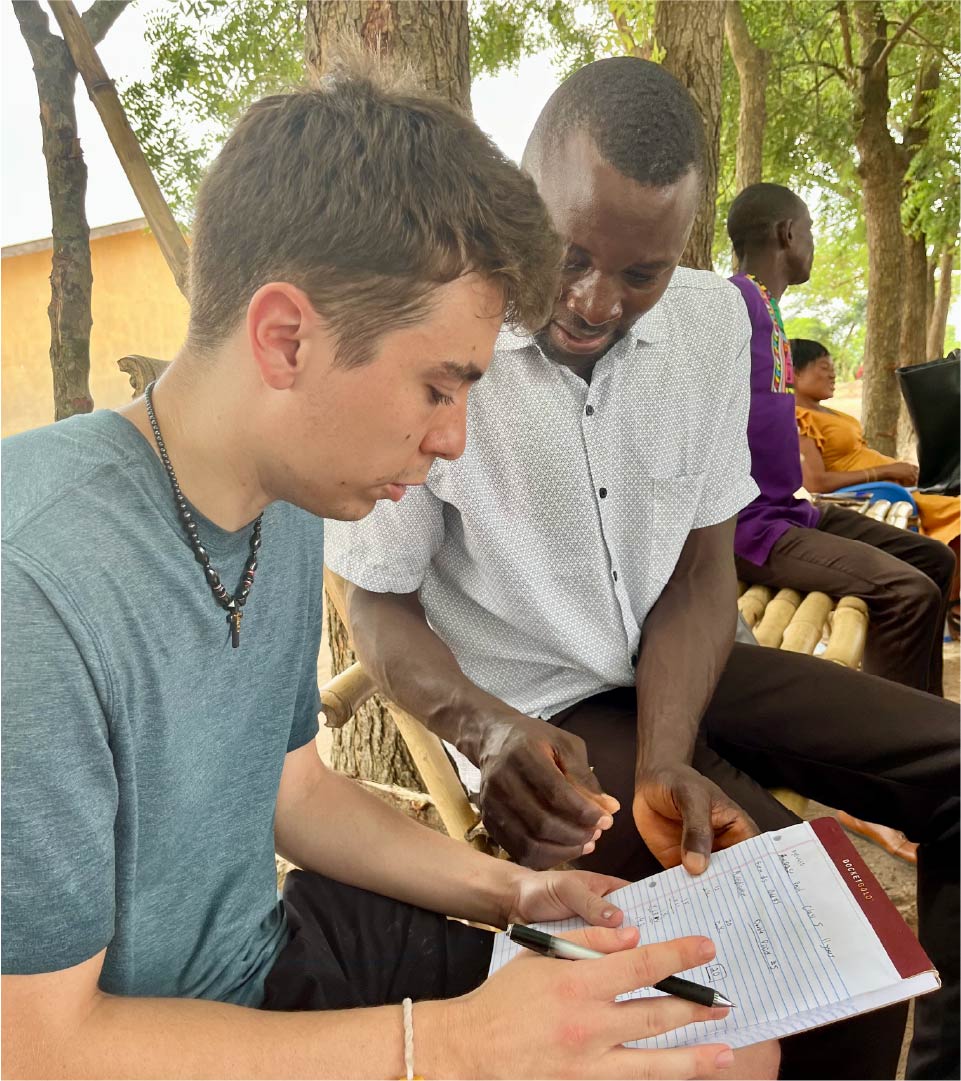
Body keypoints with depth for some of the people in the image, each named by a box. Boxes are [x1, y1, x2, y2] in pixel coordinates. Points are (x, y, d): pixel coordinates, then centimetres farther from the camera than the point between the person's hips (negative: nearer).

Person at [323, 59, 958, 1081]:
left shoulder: (712, 319, -5)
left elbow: (701, 567, -3)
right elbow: (378, 604, -10)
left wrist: (664, 762, -18)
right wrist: (487, 729, -30)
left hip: (681, 665, 6)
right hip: (538, 710, -5)